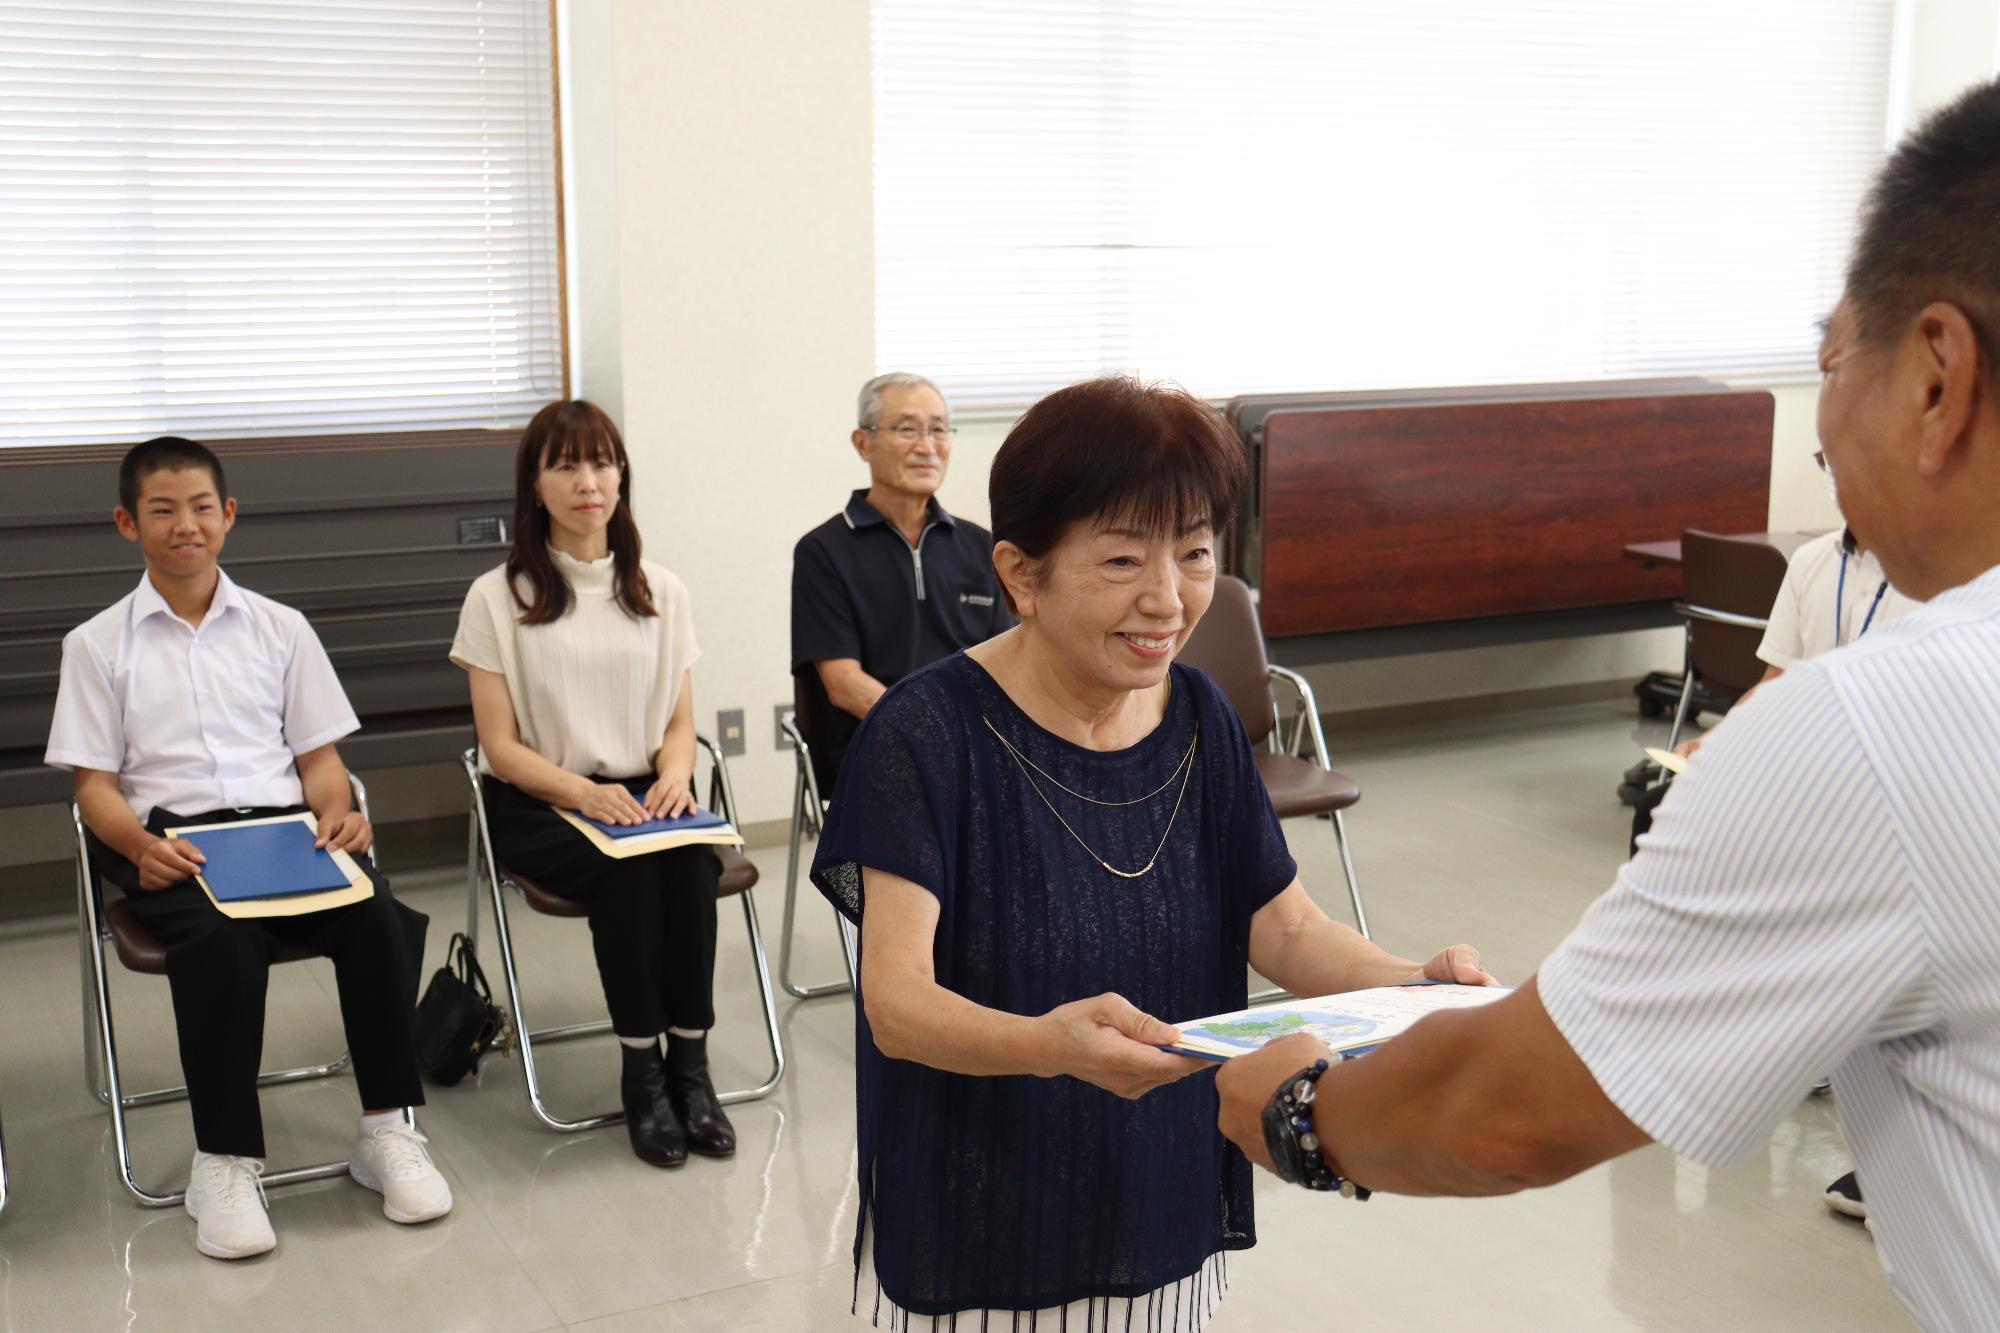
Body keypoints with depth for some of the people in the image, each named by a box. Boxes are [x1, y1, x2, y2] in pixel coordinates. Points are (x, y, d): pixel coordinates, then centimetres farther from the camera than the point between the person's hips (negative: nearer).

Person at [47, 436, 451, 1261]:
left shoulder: (279, 628, 18)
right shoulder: (98, 645, 12)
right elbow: (94, 784, 6)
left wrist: (336, 815, -7)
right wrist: (141, 846, -15)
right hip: (172, 842, -2)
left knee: (375, 914, -30)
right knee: (220, 938, -37)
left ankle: (386, 1130, -17)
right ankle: (224, 1163, -27)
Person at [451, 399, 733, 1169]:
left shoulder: (660, 592, 10)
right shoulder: (498, 598, -2)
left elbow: (680, 721, 12)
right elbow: (501, 746, -5)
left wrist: (674, 773, -12)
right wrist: (583, 792, -22)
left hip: (642, 795, 3)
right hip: (536, 803, -3)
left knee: (692, 862, -31)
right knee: (628, 869, -33)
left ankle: (689, 1063, -20)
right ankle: (642, 1071, -20)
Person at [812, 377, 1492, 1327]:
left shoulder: (1199, 718, -3)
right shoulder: (928, 731, -20)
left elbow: (1285, 925, 0)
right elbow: (895, 1002, -26)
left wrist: (1417, 984, -21)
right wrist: (1052, 1046, -46)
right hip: (980, 1226, -4)